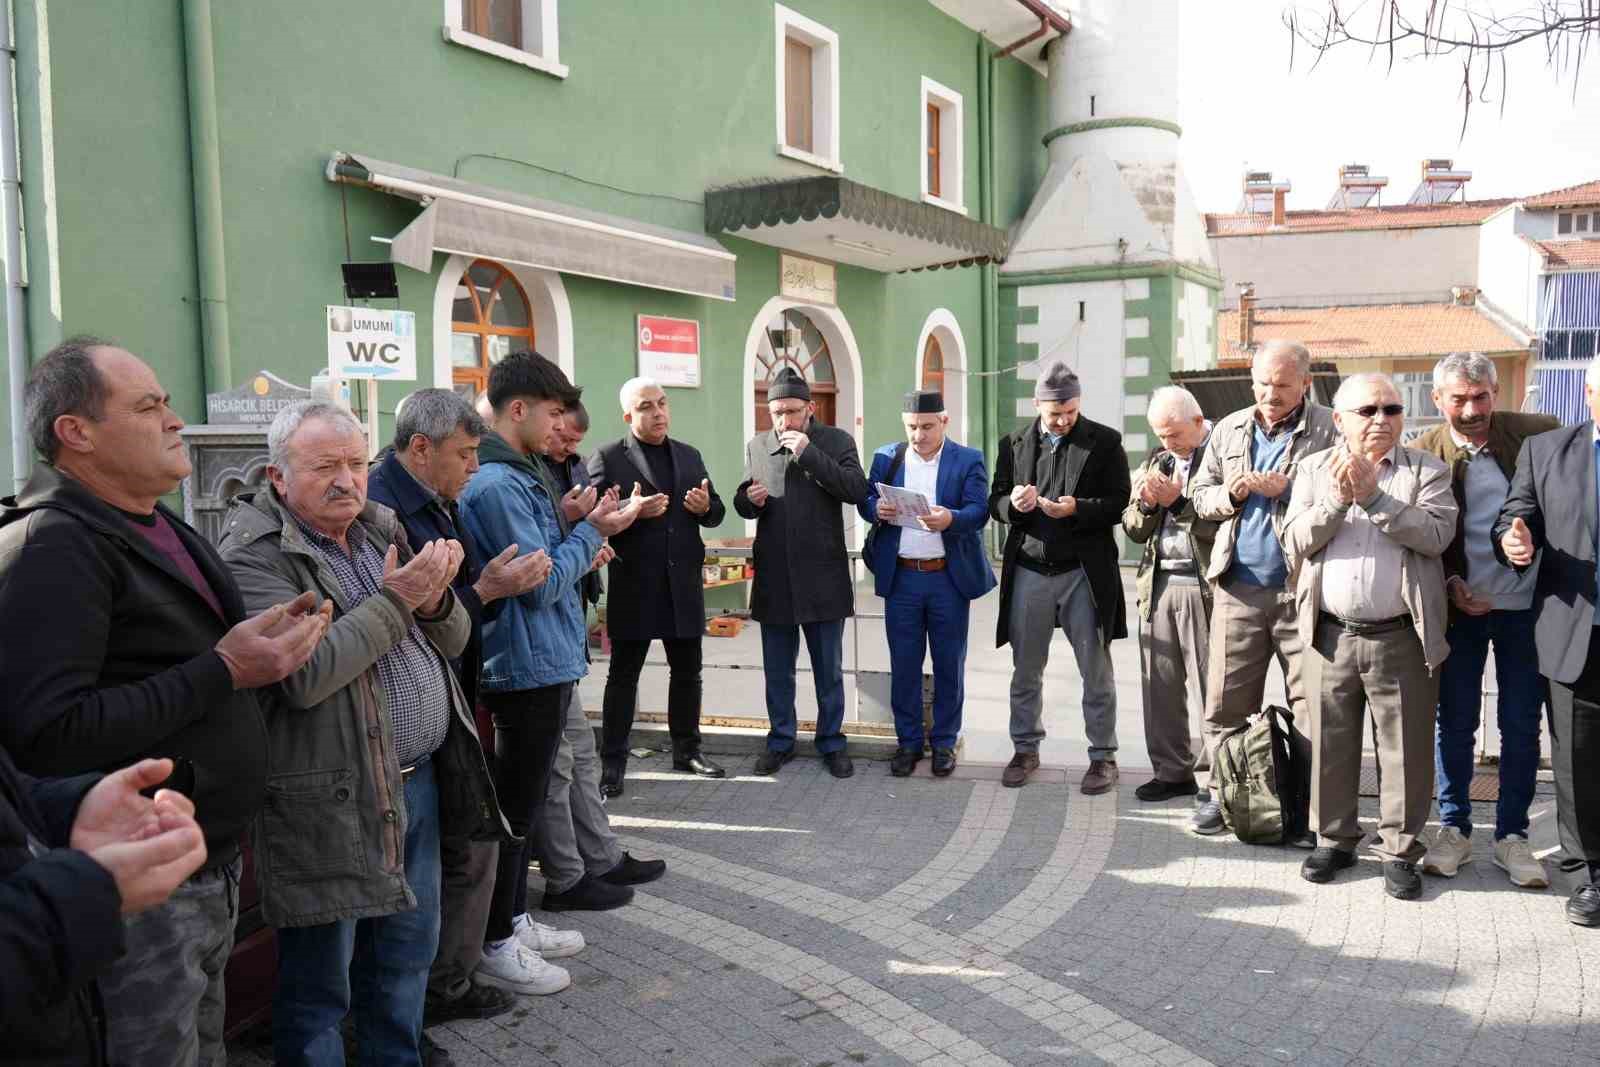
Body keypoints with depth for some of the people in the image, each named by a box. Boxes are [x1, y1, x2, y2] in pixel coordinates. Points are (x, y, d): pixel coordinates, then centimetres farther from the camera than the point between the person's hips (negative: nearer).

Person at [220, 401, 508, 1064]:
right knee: (319, 982, 8)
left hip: (420, 778, 7)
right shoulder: (255, 555, -13)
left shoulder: (383, 528, 9)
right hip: (332, 802, -7)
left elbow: (452, 641, 11)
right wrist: (395, 600, -20)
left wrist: (434, 598, -11)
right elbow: (303, 674, -25)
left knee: (408, 951, 21)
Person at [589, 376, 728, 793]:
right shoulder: (607, 458, -5)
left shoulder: (689, 455, 12)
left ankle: (686, 750, 28)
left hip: (683, 584, 5)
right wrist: (631, 511, -26)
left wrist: (706, 507, -7)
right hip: (633, 586, -5)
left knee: (687, 671, 13)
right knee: (623, 675, 2)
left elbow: (715, 512, 15)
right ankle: (612, 762, 10)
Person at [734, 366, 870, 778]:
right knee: (777, 671, 13)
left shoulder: (836, 440, -1)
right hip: (773, 578, 3)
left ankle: (831, 742, 24)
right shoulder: (756, 446, 7)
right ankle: (781, 741, 27)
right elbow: (742, 504, 14)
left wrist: (809, 453, -18)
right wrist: (749, 499, -11)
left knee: (829, 670, 9)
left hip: (822, 577, -2)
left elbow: (857, 490, -15)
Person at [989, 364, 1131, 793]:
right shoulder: (1013, 444, 8)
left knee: (1096, 670, 5)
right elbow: (996, 504, 9)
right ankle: (1025, 749, 24)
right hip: (1029, 571, 3)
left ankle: (1103, 755, 16)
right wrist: (1013, 504, -14)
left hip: (1084, 572, -2)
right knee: (1026, 670, 11)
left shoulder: (1105, 442, 0)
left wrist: (1076, 508, -21)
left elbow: (1120, 503, -5)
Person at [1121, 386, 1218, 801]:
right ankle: (1172, 771, 21)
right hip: (1157, 583, 7)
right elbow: (1134, 530, 16)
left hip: (1204, 588, -7)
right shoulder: (1157, 459, 16)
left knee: (1209, 688, -2)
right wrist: (1147, 503, -3)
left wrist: (1178, 501, -15)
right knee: (1160, 685, 10)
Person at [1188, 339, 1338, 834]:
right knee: (1225, 701, 8)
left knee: (1312, 705, 3)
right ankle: (1218, 794, 20)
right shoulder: (1229, 430, 12)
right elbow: (1200, 494, 17)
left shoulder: (1330, 430, -3)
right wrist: (1228, 495, -3)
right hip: (1239, 587, 4)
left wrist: (1285, 488, -17)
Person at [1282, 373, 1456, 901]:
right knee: (1331, 745, 10)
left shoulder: (1426, 470, 3)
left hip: (1402, 639, -1)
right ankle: (1334, 839, 26)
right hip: (1330, 636, 2)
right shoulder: (1314, 469, 8)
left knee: (1405, 750, 5)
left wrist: (1374, 496, -17)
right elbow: (1295, 542, -2)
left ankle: (1400, 851, 18)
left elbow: (1436, 535, -12)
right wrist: (1336, 500, -16)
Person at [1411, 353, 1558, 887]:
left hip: (1526, 606, 1)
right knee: (1454, 723, 7)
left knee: (1522, 726, 8)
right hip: (1459, 608, 0)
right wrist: (1450, 587, -10)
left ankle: (1511, 836, 21)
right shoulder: (1421, 455, -7)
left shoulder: (1540, 434, -5)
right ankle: (1454, 829, 21)